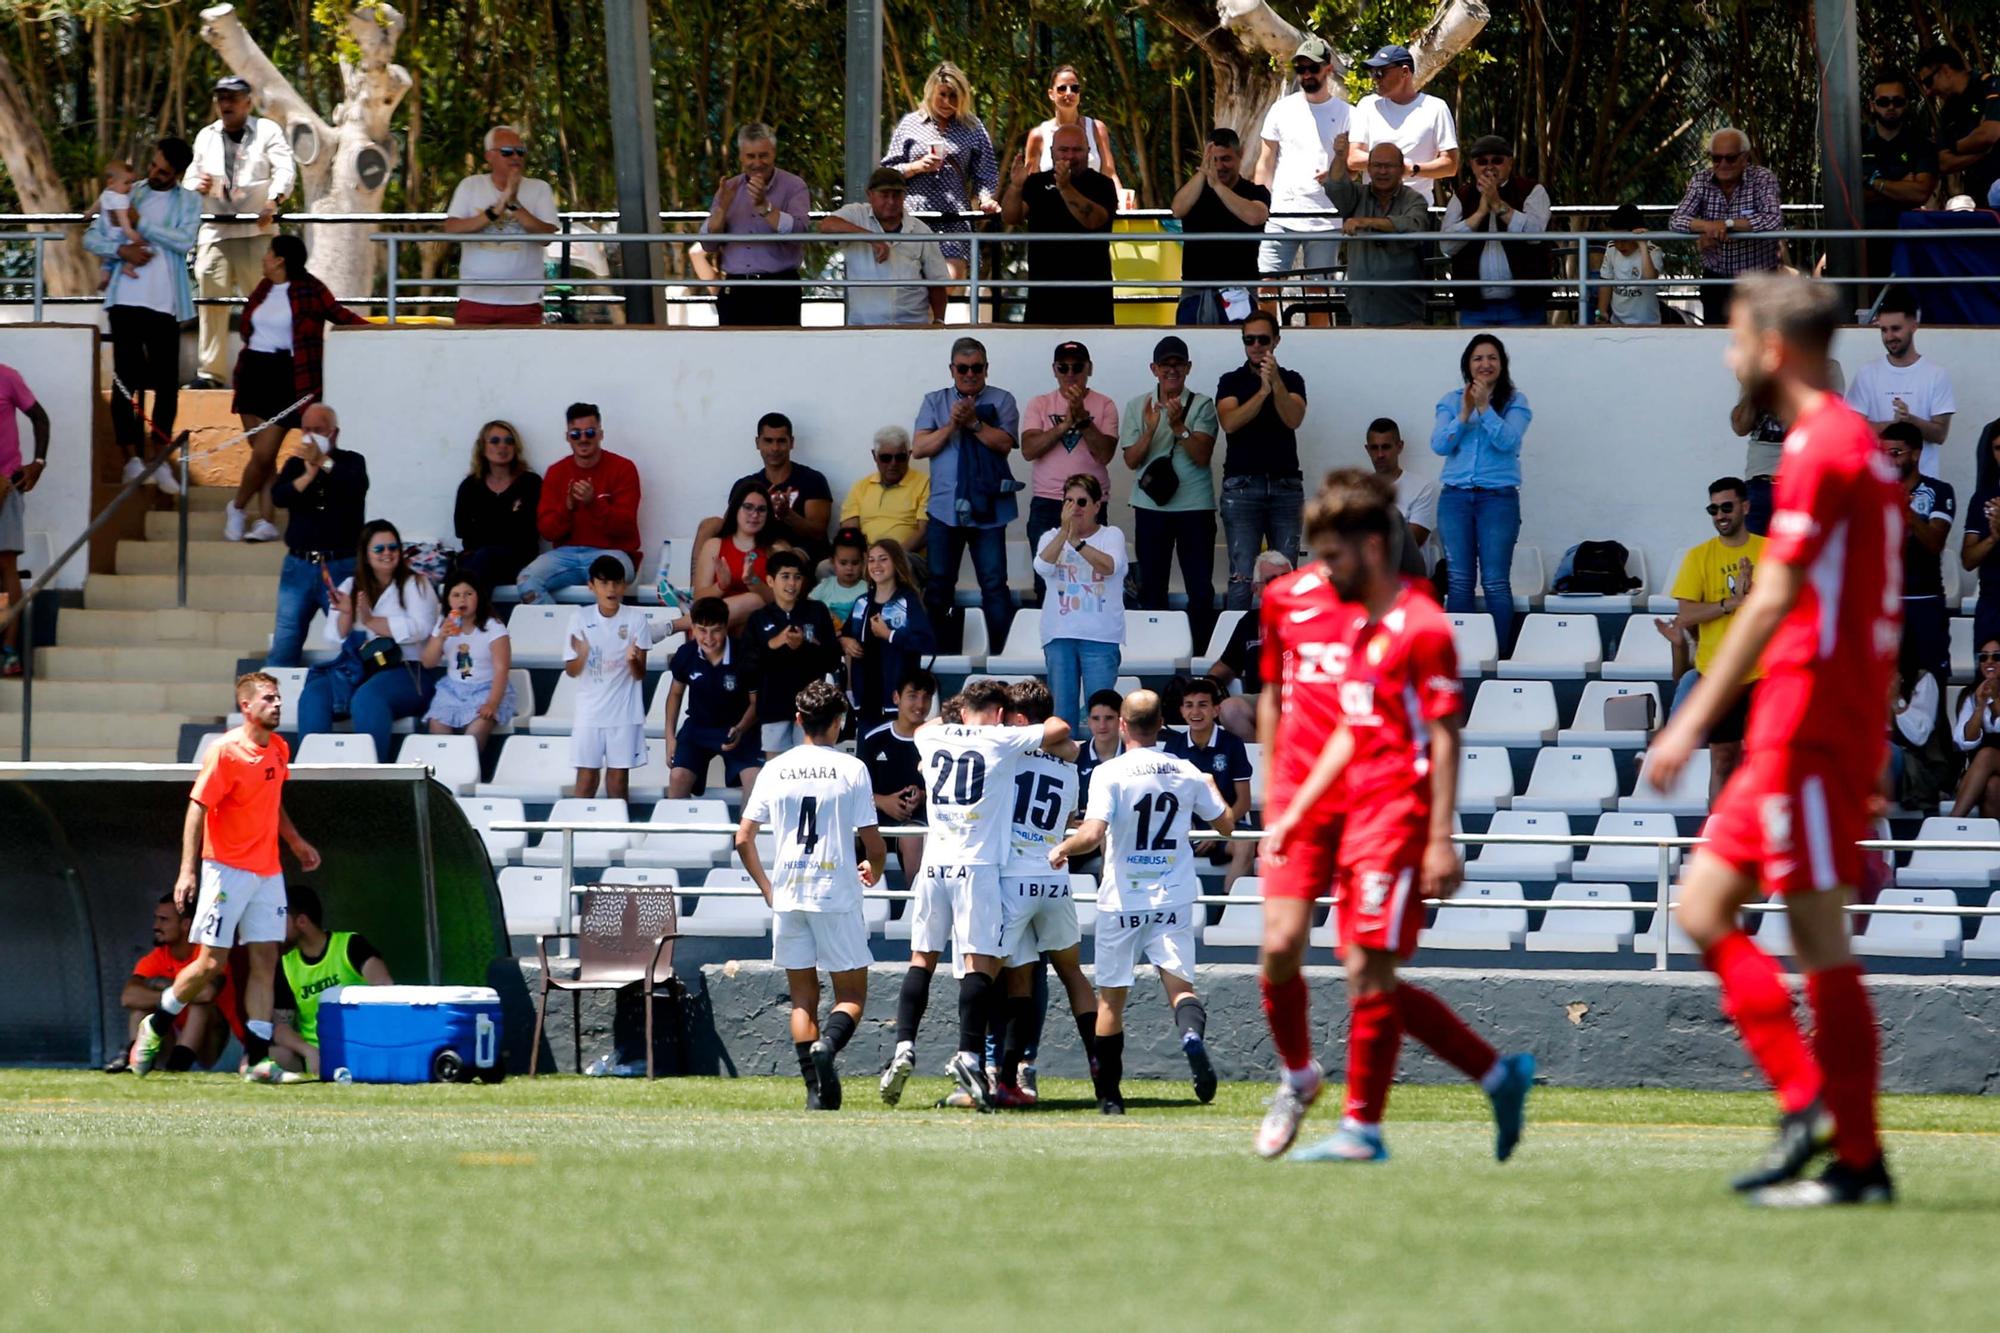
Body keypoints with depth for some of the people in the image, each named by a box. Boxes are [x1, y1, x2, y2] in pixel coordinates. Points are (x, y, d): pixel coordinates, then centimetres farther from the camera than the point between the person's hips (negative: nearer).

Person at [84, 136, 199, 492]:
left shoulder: (189, 202, 7)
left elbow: (184, 240, -11)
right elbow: (91, 238, 6)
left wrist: (141, 222, -12)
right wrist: (122, 249, -12)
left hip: (165, 303, 0)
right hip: (126, 300, 0)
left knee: (167, 383, 0)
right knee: (126, 381, -2)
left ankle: (155, 458, 10)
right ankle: (132, 458, 2)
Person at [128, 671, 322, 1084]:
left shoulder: (279, 749, 9)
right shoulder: (225, 751, -13)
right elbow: (197, 808, -14)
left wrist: (295, 841, 23)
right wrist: (188, 871, -20)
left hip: (267, 871, 7)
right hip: (227, 869, -7)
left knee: (265, 960, 0)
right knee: (212, 962, -5)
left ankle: (258, 1057, 0)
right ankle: (155, 1026, 16)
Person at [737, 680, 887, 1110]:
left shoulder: (776, 770, 5)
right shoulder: (851, 769, -4)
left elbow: (743, 840, 4)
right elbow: (874, 845, -4)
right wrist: (874, 871, 17)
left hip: (787, 897, 3)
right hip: (837, 895, -3)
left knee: (802, 998, 11)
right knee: (852, 994, 5)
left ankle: (816, 1090, 1)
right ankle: (828, 1044, -26)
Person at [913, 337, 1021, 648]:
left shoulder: (1001, 401, 7)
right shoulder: (934, 402, 13)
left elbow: (1004, 443, -7)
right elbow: (919, 448, 3)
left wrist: (973, 422, -15)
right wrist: (952, 425, -9)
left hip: (987, 508, -2)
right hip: (944, 506, 2)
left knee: (994, 584, -4)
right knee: (938, 584, 5)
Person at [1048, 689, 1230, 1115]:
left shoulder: (1110, 773, -11)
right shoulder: (1187, 773, 2)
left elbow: (1092, 834, -21)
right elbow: (1225, 825, 15)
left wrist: (1061, 849, -1)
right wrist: (1212, 789, 35)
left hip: (1122, 900, -2)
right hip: (1174, 899, 2)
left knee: (1111, 997, 9)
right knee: (1180, 982, -1)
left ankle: (1109, 1093, 13)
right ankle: (1192, 1034, -35)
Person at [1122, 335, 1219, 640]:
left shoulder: (1202, 406, 1)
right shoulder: (1137, 406, 8)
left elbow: (1202, 455, -8)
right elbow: (1131, 460, 4)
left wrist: (1178, 426, -21)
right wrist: (1149, 430, -13)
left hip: (1195, 505, -2)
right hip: (1150, 505, 2)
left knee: (1201, 589, -3)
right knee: (1151, 587, 4)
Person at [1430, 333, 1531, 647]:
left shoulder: (1515, 402, 4)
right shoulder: (1451, 402, 10)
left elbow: (1508, 441, -10)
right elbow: (1439, 445, 0)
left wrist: (1484, 408, -18)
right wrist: (1464, 414, -11)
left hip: (1499, 499, -2)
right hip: (1455, 497, 2)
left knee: (1496, 582, -6)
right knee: (1459, 581, 1)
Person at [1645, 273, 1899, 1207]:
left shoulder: (1821, 448, -14)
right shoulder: (1854, 443, 17)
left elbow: (1771, 603, -19)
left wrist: (1694, 721, -18)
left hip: (1809, 726, -10)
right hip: (1796, 735, 10)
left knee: (1819, 938, -7)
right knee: (1702, 907, 11)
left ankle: (1856, 1161, -4)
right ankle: (1806, 1099, 6)